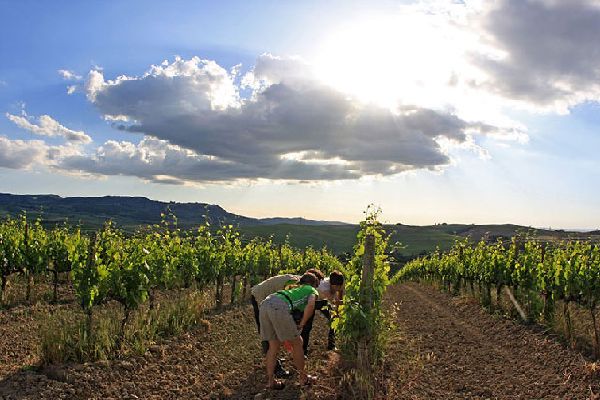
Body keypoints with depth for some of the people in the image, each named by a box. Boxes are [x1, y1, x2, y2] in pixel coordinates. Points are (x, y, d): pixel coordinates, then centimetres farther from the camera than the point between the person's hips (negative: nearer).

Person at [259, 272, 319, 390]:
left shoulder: (297, 289, 38)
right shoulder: (313, 291, 22)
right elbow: (310, 305, -1)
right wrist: (301, 324, 7)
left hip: (265, 304, 7)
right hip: (279, 307, -7)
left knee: (274, 345, 19)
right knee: (297, 343, 12)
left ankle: (270, 381, 21)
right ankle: (303, 377, 25)